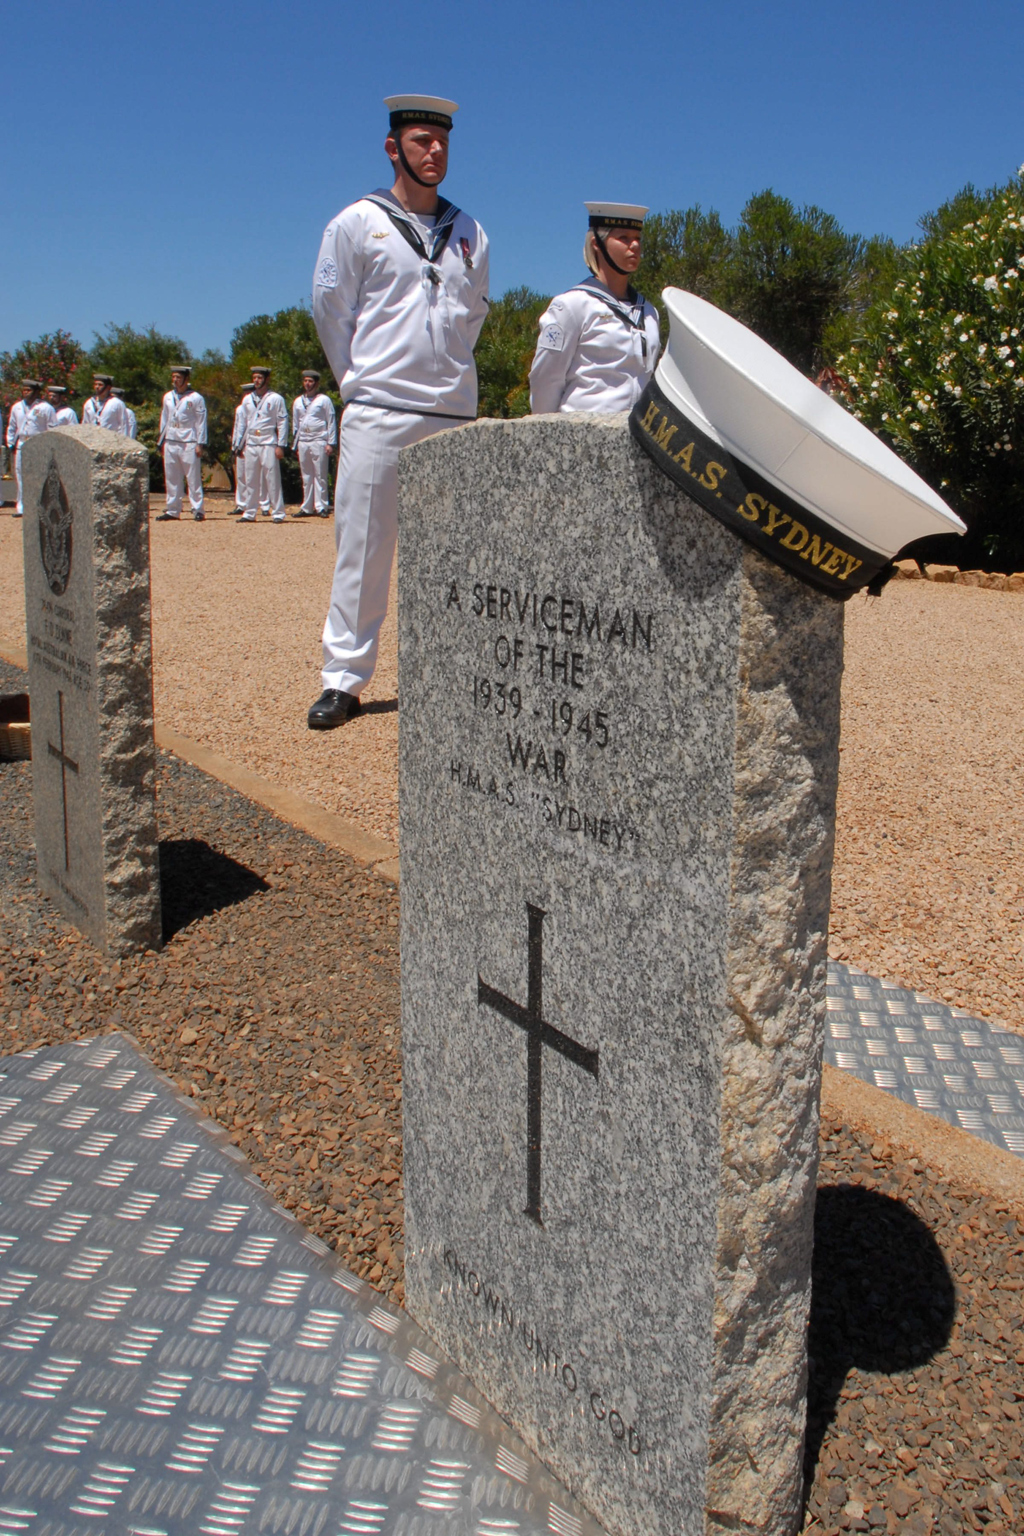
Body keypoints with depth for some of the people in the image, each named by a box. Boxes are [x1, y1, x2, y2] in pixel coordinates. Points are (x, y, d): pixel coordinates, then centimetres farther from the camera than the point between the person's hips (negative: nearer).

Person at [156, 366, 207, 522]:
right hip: (170, 443, 5)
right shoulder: (168, 397, 13)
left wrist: (200, 444, -9)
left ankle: (198, 510, -1)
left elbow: (201, 422, -3)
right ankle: (172, 510, 13)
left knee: (193, 478, -5)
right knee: (171, 478, 7)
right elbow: (164, 419, 18)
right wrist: (161, 441, 15)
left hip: (189, 444, -5)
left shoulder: (196, 398, -2)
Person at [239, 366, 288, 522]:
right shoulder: (248, 399, 15)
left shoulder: (276, 399, 0)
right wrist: (242, 444, 13)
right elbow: (245, 422, 19)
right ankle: (249, 513, 13)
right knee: (250, 480, 7)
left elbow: (283, 423, -3)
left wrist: (280, 446, -9)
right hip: (251, 445, 5)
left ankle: (278, 513, -2)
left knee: (272, 480, -6)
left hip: (268, 445, -5)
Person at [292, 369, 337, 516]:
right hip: (302, 442, 5)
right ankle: (307, 508, 11)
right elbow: (295, 424, 20)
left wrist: (331, 443, -7)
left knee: (320, 476, -5)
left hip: (318, 441, -5)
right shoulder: (297, 402, 15)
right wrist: (295, 444, 15)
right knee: (306, 476, 8)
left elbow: (331, 421, 0)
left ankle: (321, 507, -3)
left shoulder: (323, 400, 1)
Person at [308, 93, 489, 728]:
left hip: (454, 414, 4)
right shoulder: (357, 223, 4)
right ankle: (344, 680, 1)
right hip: (378, 413, -3)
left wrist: (447, 376, 16)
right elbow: (331, 312, 7)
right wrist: (361, 383, 8)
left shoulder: (470, 233, 14)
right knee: (363, 547, -4)